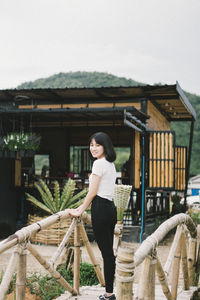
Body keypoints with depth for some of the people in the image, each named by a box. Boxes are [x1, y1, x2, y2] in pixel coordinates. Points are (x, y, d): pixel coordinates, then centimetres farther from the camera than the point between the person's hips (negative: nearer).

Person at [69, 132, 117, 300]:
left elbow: (92, 192, -10)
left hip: (101, 210, -10)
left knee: (106, 253, -5)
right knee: (109, 252, 12)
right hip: (110, 208, 10)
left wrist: (80, 211, 0)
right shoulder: (110, 164, 17)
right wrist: (83, 207, 25)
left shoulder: (99, 163, -11)